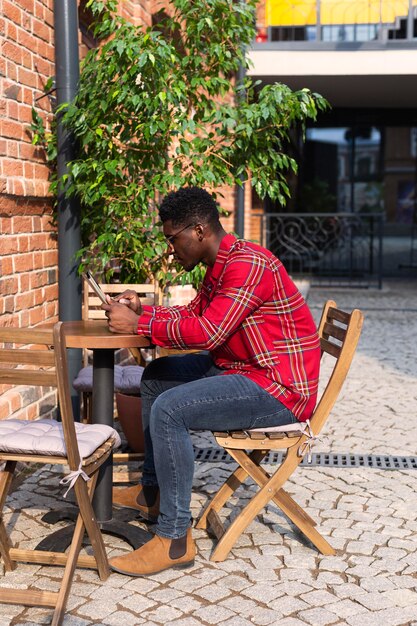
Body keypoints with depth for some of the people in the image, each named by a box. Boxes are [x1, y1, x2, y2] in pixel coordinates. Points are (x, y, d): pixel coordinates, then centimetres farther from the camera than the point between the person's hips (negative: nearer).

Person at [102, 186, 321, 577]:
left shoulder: (249, 264, -21)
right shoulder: (220, 266, 12)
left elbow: (206, 333, -28)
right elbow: (191, 314, 21)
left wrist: (138, 324, -18)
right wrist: (141, 310, 5)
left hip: (280, 389, -11)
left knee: (169, 409, -25)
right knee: (157, 376, 18)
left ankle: (174, 540, -16)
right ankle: (152, 492, 27)